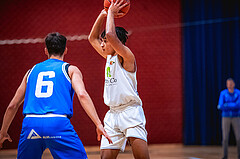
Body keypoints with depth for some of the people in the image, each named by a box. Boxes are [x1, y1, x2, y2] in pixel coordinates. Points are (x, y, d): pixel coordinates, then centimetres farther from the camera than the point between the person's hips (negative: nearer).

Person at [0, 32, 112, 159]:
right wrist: (98, 124, -8)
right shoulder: (70, 69, 14)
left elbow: (12, 105, 25)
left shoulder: (32, 71, 24)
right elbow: (82, 95, -5)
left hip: (30, 122, 4)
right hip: (58, 124, -3)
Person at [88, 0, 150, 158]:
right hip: (113, 113, 8)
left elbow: (111, 34, -22)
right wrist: (103, 15, 16)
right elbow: (92, 38, 25)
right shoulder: (109, 57, 17)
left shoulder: (126, 56, -7)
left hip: (130, 111, -8)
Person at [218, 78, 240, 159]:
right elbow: (221, 106, -18)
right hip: (225, 118, 0)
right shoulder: (223, 93, -6)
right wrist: (233, 106, -26)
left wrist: (226, 105, -27)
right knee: (225, 138, -2)